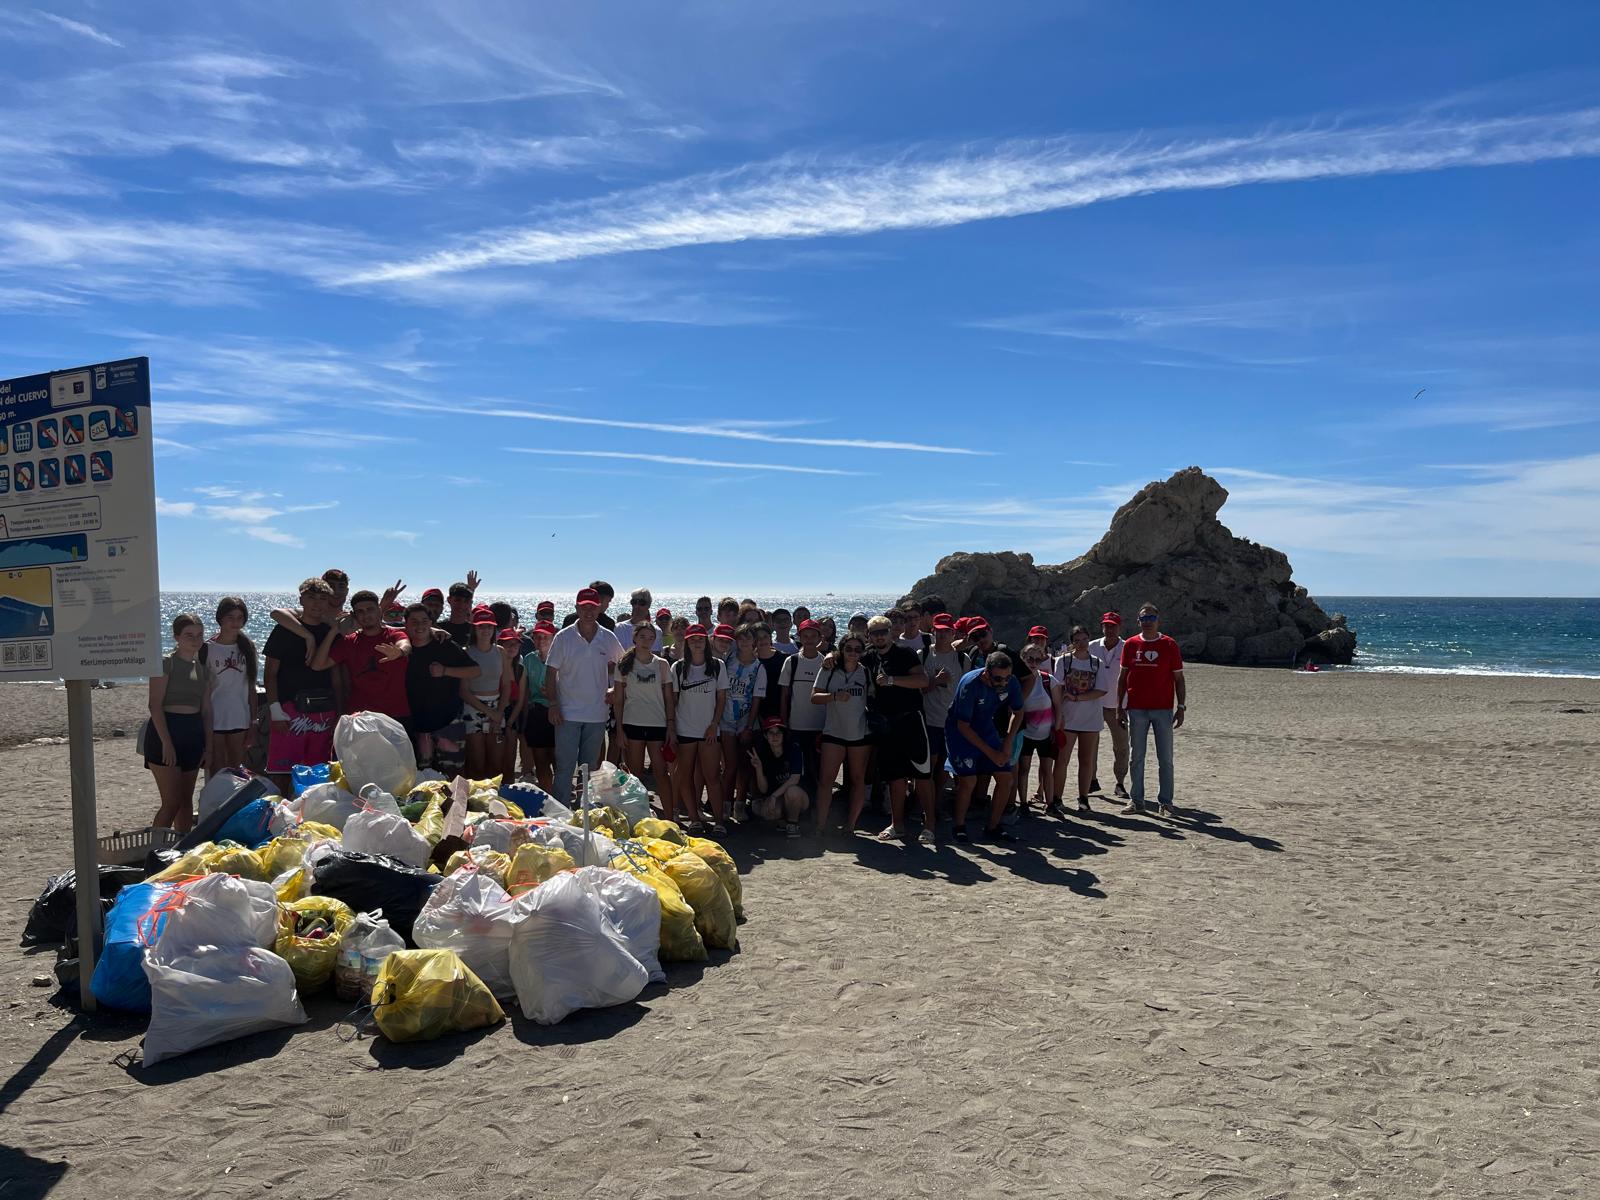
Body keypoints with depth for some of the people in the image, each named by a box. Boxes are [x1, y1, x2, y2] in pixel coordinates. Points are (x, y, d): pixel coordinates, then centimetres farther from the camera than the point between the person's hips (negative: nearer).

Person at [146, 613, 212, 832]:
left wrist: (208, 746, 8)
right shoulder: (166, 663, -7)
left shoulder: (202, 668, 12)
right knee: (172, 802, -11)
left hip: (193, 733, 6)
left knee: (186, 800, 12)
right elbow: (155, 705, -13)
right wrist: (166, 742, -19)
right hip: (166, 731, -6)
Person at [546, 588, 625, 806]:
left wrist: (612, 690, 3)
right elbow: (551, 672, -3)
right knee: (564, 767, -2)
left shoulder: (609, 638, 2)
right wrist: (553, 704, -9)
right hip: (568, 712, -3)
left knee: (590, 768, 12)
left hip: (597, 713, 3)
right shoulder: (563, 637, -5)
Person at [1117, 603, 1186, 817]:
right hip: (1136, 709, 1)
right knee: (1136, 757, 7)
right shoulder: (1130, 644, 5)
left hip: (1163, 709, -1)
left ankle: (1165, 802, 10)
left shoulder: (1169, 645, 0)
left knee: (1165, 758, 3)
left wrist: (1181, 707, -4)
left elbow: (1178, 678, 2)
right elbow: (1123, 677, 8)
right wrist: (1120, 708, 4)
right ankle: (1136, 800, 15)